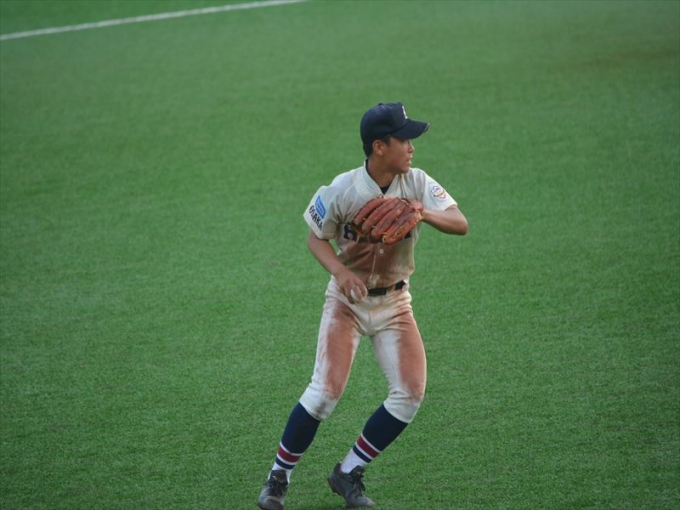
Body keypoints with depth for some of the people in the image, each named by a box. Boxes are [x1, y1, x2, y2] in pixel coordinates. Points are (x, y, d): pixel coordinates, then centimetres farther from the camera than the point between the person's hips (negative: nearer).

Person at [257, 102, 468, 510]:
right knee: (326, 391, -16)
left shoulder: (417, 183, -11)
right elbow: (316, 237, -6)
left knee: (410, 393, -7)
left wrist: (423, 213, -39)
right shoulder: (343, 190, -18)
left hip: (394, 303, 4)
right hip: (348, 299, -3)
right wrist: (340, 271, -25)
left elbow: (461, 224, -19)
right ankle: (279, 476, 3)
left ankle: (349, 475, 9)